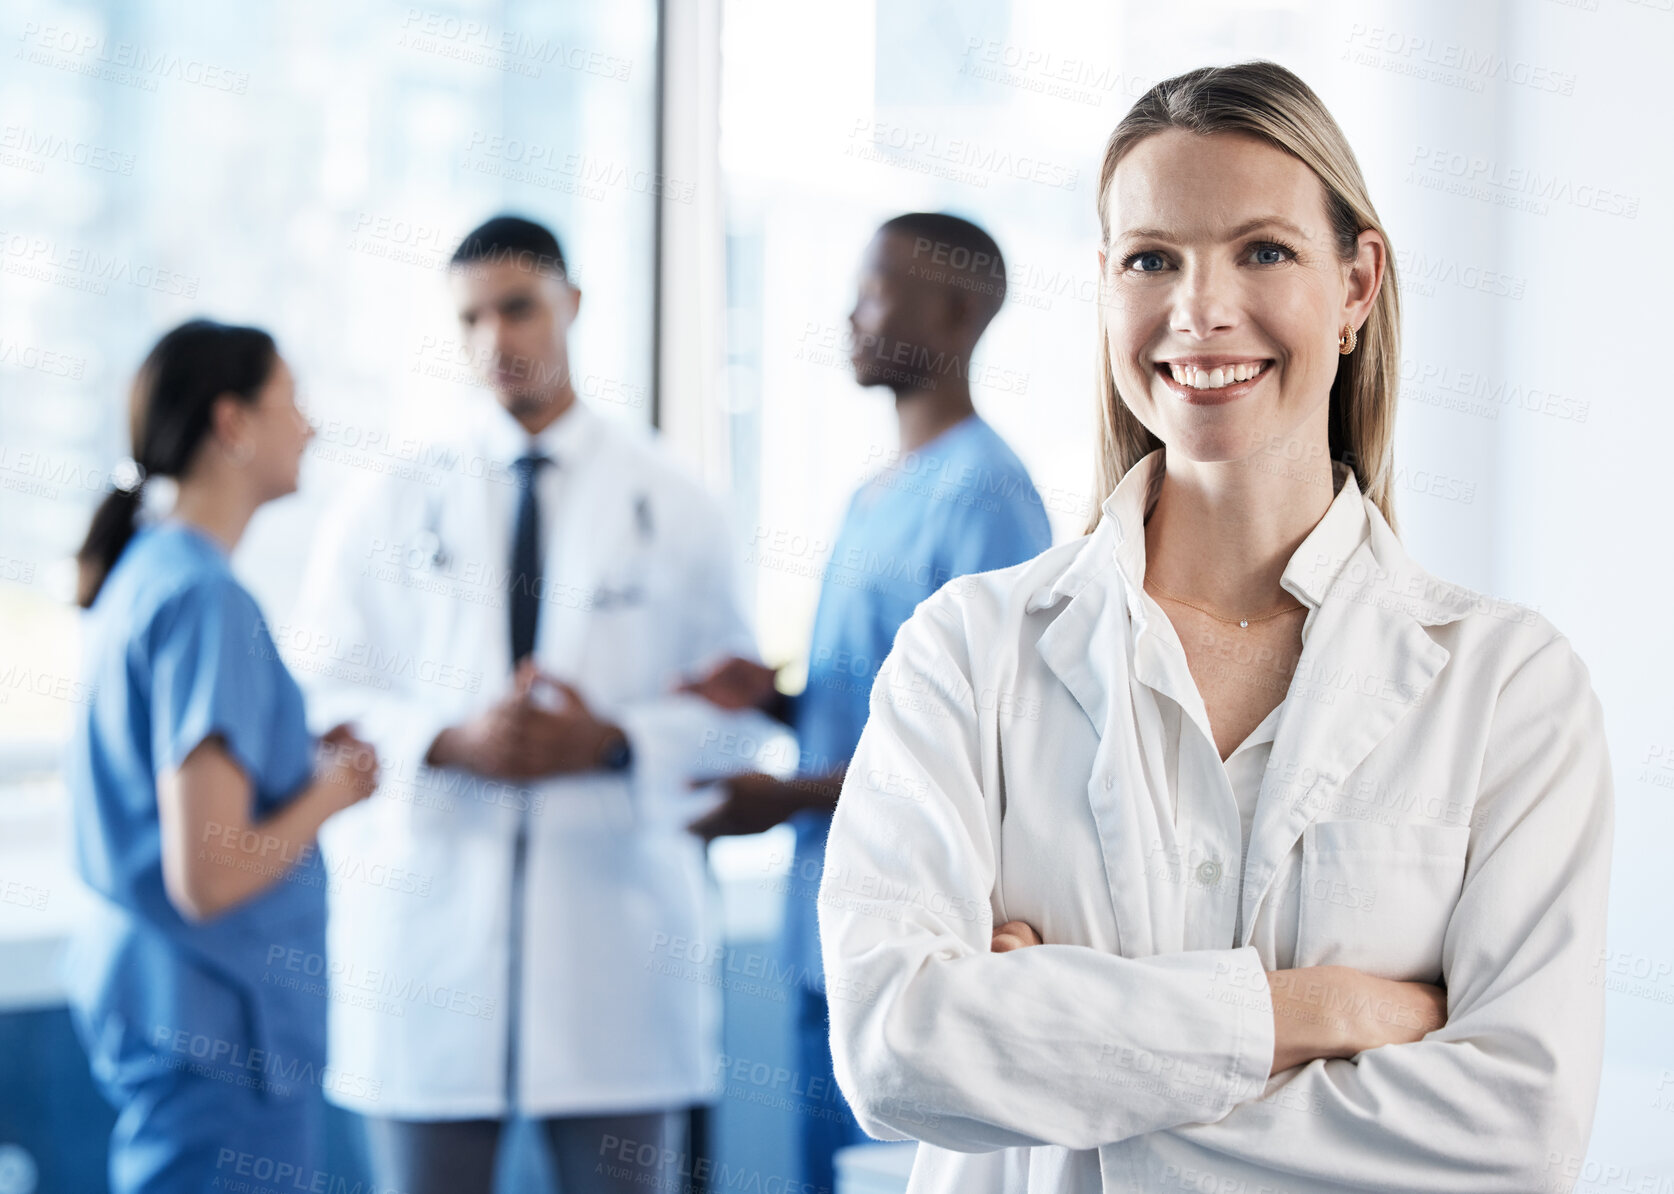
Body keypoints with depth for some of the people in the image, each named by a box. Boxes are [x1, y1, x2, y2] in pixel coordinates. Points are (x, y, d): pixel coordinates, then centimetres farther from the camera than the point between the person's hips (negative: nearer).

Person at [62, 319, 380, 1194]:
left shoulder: (139, 572, 10)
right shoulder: (208, 602, -19)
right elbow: (208, 876, -24)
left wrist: (306, 758, 9)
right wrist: (334, 790, -8)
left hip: (134, 984, 10)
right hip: (213, 1022, -10)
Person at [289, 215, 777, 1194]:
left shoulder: (673, 505, 8)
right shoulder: (390, 502, 8)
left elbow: (733, 707, 5)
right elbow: (321, 693, 3)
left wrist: (613, 742, -14)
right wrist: (451, 744, -15)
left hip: (616, 916, 0)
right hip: (427, 911, 0)